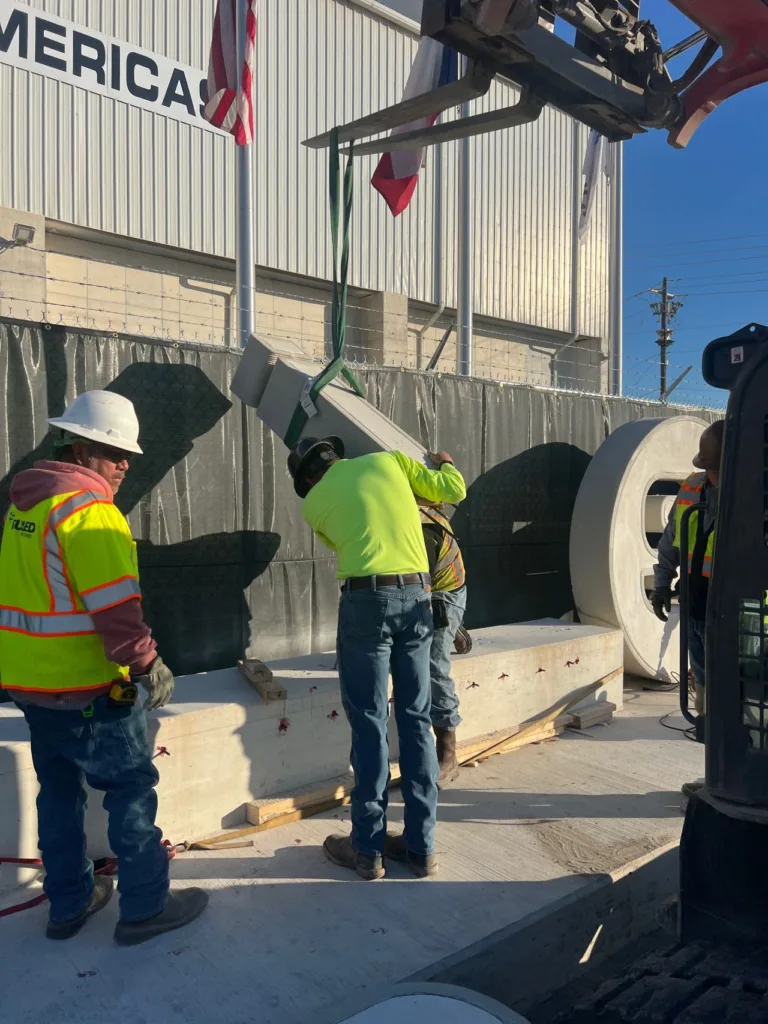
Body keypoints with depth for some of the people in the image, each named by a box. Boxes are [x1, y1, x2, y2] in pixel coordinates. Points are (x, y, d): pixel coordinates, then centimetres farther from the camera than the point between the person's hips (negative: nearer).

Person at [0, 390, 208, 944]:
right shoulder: (90, 509, -19)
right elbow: (115, 607, -23)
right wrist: (148, 665, -13)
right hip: (85, 689, -9)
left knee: (59, 789, 19)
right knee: (132, 787, 4)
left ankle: (69, 903, 33)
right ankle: (146, 907, 15)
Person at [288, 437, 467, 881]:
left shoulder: (314, 501, 10)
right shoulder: (388, 459, 13)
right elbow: (454, 490, 14)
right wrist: (445, 464, 36)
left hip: (367, 599, -3)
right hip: (417, 597, 3)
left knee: (370, 723, 5)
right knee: (416, 719, 9)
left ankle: (368, 849, 13)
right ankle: (421, 846, 18)